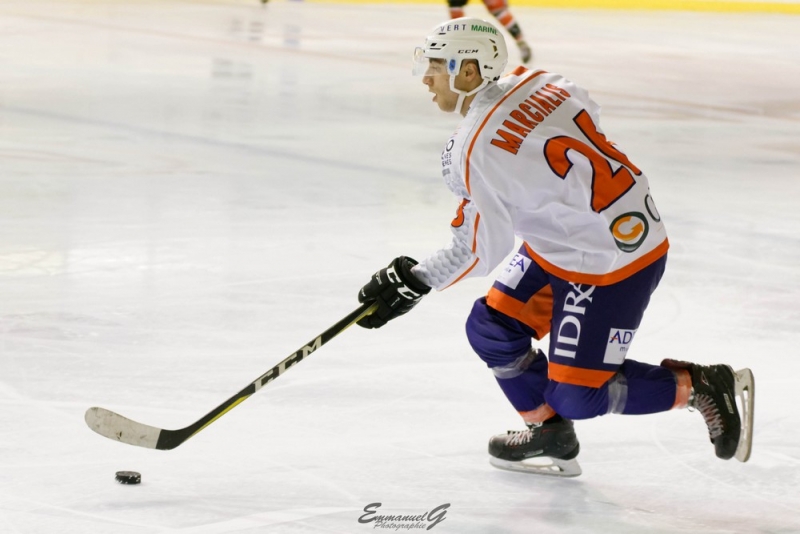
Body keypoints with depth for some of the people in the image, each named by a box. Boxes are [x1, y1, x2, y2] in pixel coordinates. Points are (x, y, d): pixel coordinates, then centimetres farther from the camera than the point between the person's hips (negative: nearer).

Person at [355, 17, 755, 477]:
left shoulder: (478, 149, -24)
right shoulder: (537, 83, -2)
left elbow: (480, 252, -16)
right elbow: (590, 115, 17)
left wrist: (415, 280, -2)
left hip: (610, 265, -10)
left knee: (577, 397, -3)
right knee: (490, 329, 11)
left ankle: (702, 386, 7)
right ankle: (551, 436, 25)